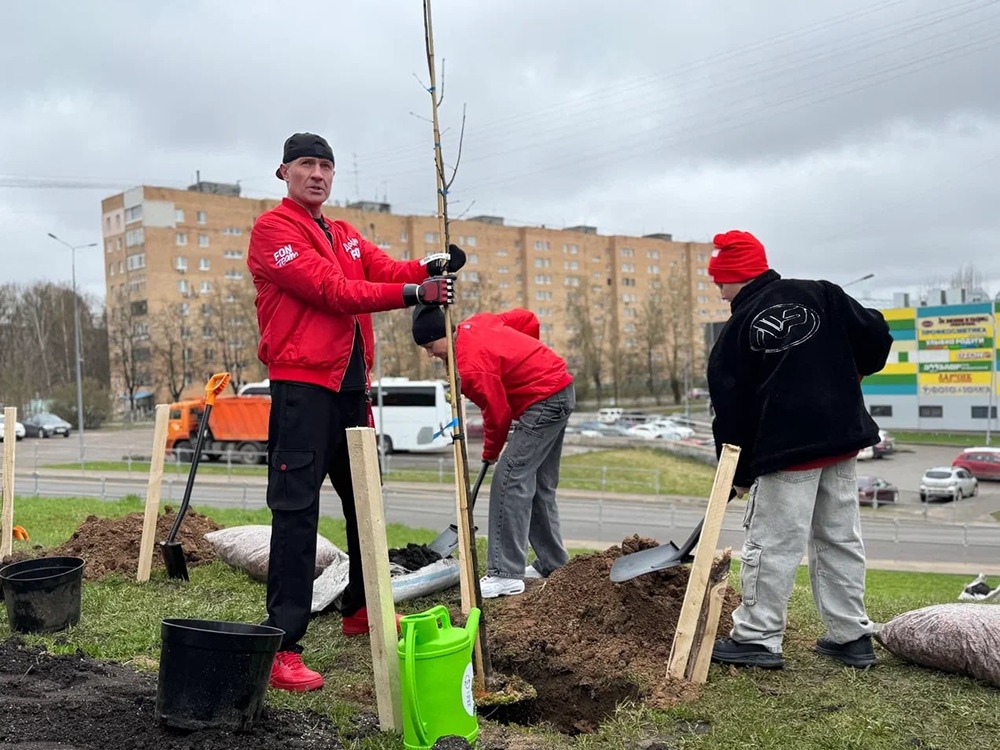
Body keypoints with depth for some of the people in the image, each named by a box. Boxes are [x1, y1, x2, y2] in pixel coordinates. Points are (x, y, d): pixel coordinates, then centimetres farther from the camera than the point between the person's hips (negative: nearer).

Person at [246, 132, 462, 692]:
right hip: (303, 384, -9)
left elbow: (388, 270, 7)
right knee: (297, 512, -11)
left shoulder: (345, 235, 22)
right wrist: (412, 293, -19)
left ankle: (360, 610, 34)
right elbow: (329, 289, -17)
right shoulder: (274, 229, -5)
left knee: (364, 501, 17)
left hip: (351, 385, 9)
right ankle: (283, 646, -9)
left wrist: (432, 268, -14)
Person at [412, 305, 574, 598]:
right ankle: (553, 564, 24)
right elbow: (528, 319, 13)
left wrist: (490, 453, 4)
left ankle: (505, 575, -14)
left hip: (544, 402, -11)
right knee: (540, 484, 16)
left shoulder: (470, 368, -22)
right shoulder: (475, 323, 4)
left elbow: (498, 415, -14)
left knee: (509, 479, -13)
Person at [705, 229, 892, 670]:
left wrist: (738, 474, 8)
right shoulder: (822, 295, 7)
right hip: (843, 439, 5)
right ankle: (851, 636, 21)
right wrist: (850, 375, 22)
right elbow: (876, 335, 3)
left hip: (785, 450, -5)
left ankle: (757, 637, 6)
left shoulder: (737, 332, -1)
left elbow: (730, 411, 0)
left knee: (772, 544, 1)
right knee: (841, 538, 13)